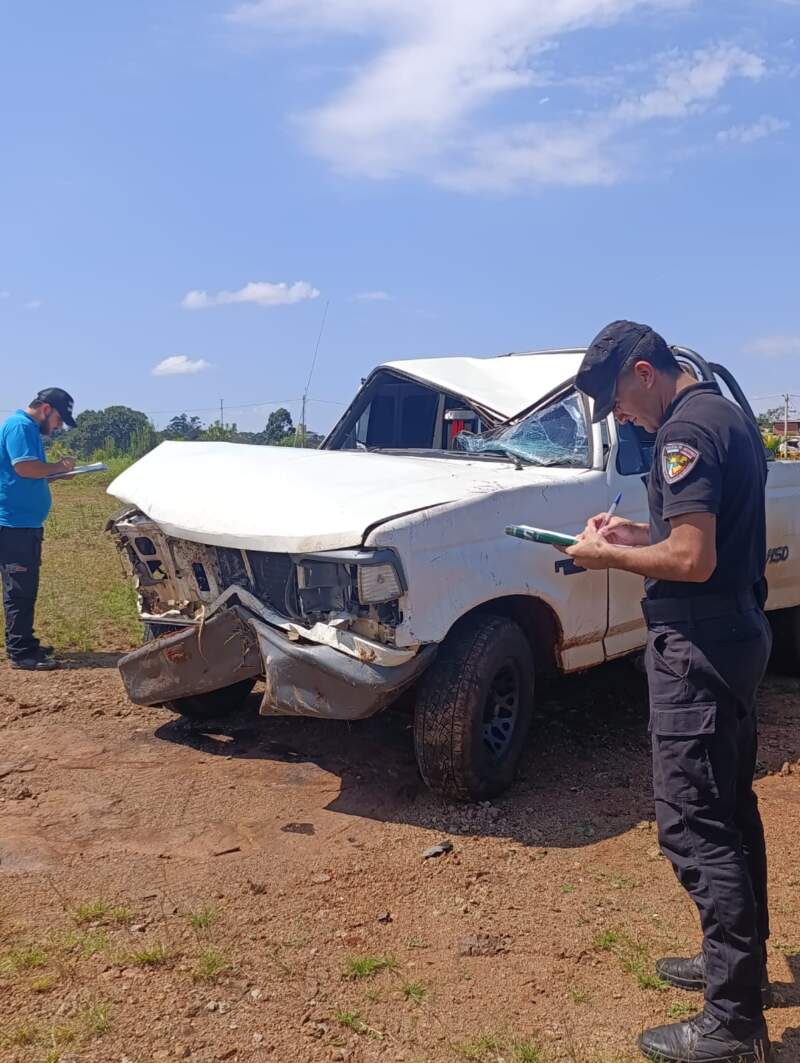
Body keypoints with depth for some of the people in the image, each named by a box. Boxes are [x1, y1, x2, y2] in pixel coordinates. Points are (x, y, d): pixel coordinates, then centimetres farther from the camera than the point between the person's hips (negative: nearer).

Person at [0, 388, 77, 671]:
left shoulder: (29, 428, 18)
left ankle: (24, 643, 26)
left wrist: (57, 471, 11)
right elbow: (24, 467, -25)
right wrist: (59, 466, -12)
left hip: (25, 522, 11)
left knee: (26, 586, 16)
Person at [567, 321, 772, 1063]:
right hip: (738, 636, 11)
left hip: (697, 647, -11)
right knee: (731, 812, 19)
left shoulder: (685, 430, -18)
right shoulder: (727, 416, 13)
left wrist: (609, 556, -10)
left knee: (693, 827, -4)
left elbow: (693, 560, -25)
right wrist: (638, 534, 12)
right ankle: (739, 960, 34)